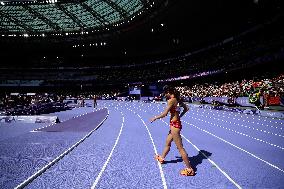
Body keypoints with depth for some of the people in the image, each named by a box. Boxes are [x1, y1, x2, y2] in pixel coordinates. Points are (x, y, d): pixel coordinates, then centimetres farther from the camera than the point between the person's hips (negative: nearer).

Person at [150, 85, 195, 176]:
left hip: (174, 124, -9)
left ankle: (189, 169, 7)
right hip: (176, 123, 9)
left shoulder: (171, 100, -18)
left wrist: (155, 118, -4)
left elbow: (164, 114, -18)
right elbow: (186, 108, 17)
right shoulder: (177, 99, 7)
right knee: (167, 143, 26)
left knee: (180, 148, -1)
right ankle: (162, 158, 46)